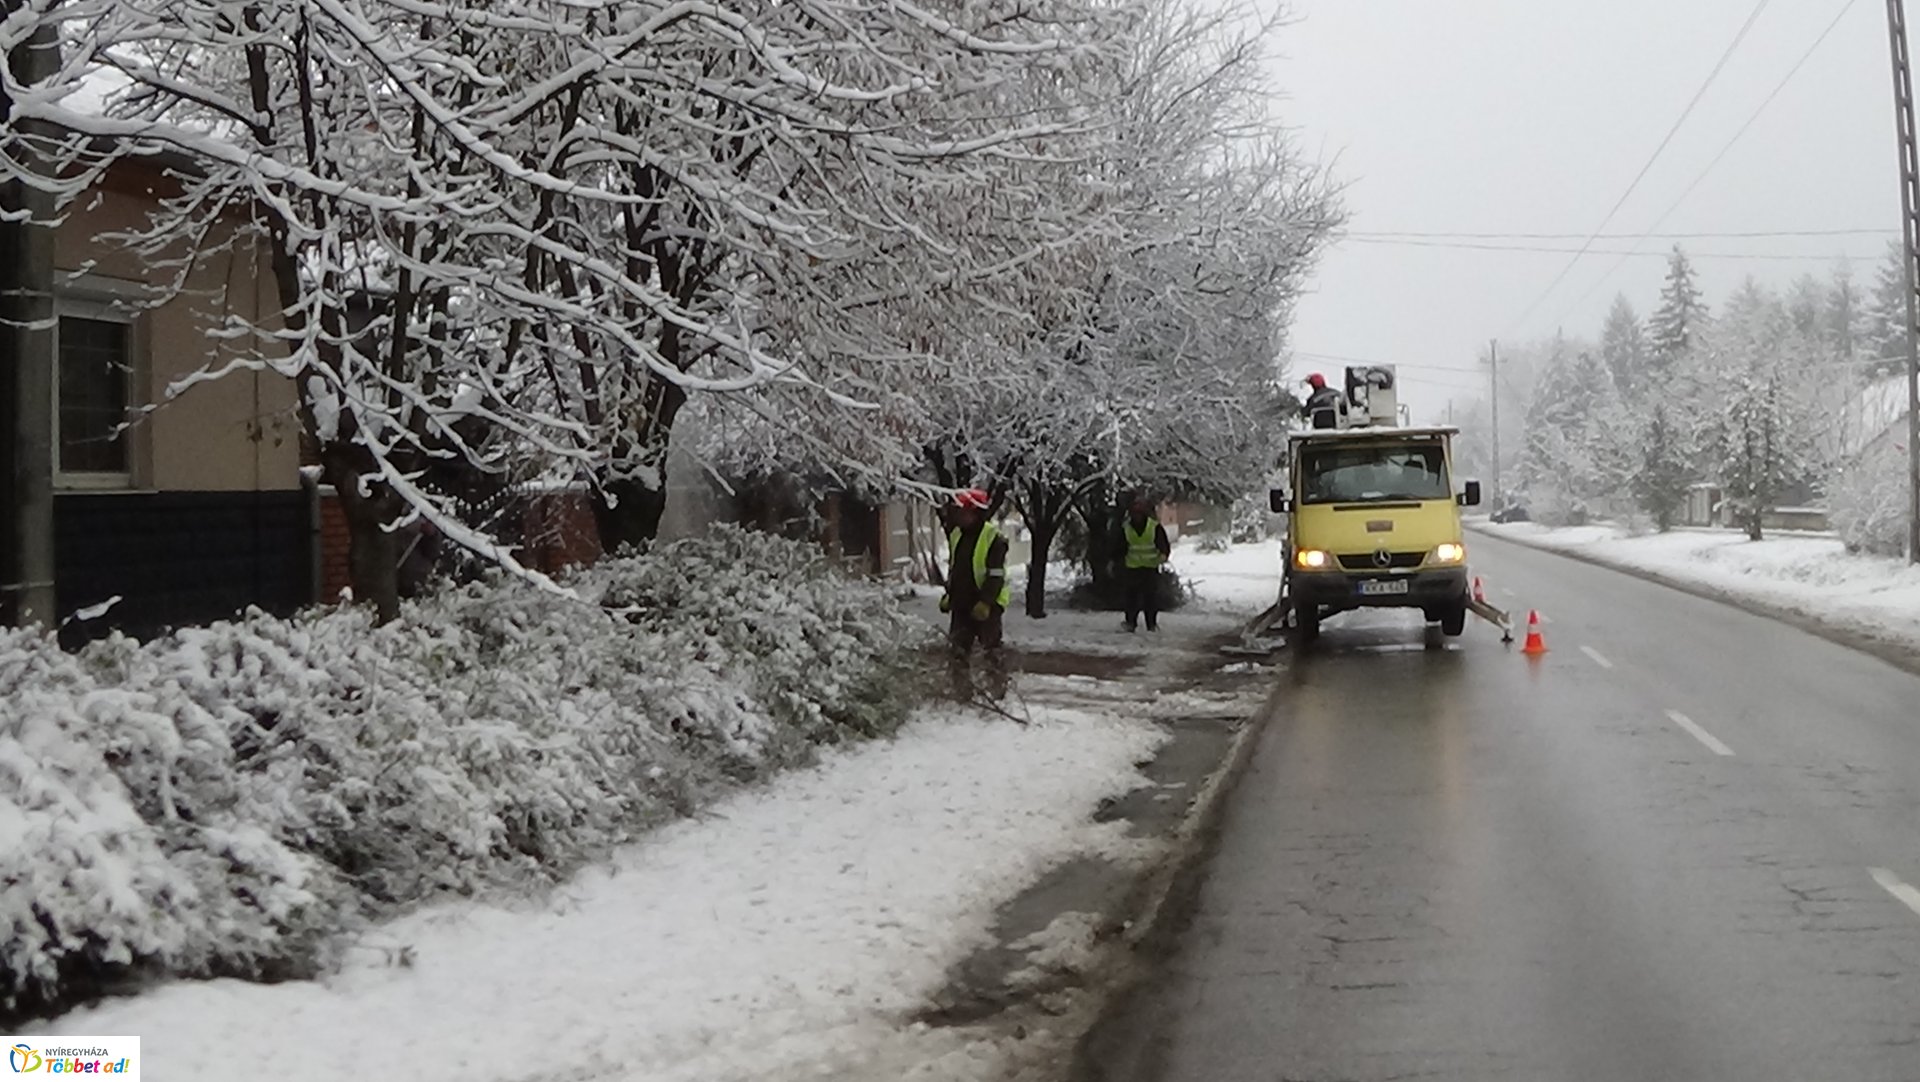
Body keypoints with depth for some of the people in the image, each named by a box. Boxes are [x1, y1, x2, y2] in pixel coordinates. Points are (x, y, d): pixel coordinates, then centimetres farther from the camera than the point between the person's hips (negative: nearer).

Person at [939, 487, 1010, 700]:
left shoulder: (993, 538, -14)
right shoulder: (956, 535, 9)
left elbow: (996, 575, -18)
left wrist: (985, 602, -23)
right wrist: (949, 594, 16)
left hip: (986, 606, -7)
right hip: (961, 603, 8)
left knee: (992, 650, 0)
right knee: (957, 650, 7)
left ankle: (997, 691, 9)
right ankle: (962, 692, 15)